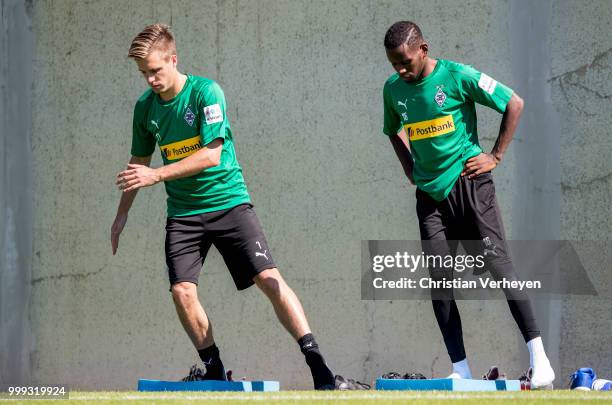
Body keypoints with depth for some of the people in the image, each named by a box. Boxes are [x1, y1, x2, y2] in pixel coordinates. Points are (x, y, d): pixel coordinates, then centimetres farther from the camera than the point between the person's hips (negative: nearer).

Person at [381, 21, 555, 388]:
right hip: (430, 193, 5)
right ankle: (460, 370, 3)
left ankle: (538, 357, -11)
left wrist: (496, 156, -8)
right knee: (438, 281, -1)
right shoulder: (393, 89, 5)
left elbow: (514, 103, -7)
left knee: (498, 264, -11)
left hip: (469, 183, -5)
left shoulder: (457, 76, -11)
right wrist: (411, 169, 12)